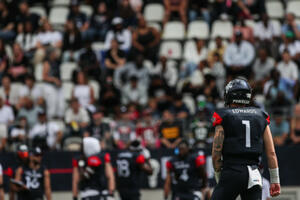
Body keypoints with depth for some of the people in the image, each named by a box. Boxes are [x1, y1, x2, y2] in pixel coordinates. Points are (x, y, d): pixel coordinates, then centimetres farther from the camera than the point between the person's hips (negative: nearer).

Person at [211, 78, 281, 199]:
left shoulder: (224, 117, 1)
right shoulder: (261, 117, 12)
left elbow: (216, 154, -1)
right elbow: (271, 153, 9)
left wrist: (219, 179, 10)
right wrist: (275, 180, 13)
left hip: (231, 172, -4)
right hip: (254, 175, 4)